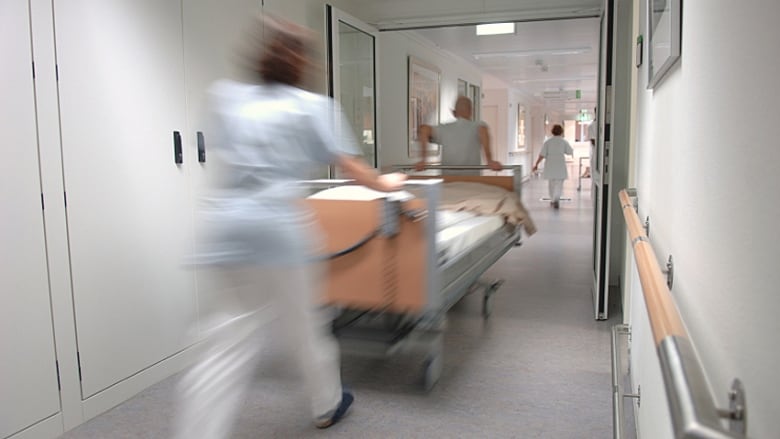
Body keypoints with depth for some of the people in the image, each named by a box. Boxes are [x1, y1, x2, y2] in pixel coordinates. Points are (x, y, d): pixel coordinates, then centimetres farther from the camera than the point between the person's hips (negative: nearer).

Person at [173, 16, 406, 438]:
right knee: (302, 326, 15)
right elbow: (349, 166, 4)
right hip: (278, 226, -4)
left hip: (226, 225, 4)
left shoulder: (228, 97, 14)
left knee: (229, 343, 7)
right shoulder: (312, 106, 3)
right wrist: (386, 183, 21)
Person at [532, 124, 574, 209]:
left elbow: (542, 155, -7)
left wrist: (536, 164, -1)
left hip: (550, 166, 1)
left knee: (552, 183, 15)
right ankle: (556, 199, -23)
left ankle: (552, 200, 25)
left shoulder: (547, 141, -2)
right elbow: (570, 152, 7)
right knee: (559, 183, -2)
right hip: (560, 166, -1)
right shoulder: (564, 141, -2)